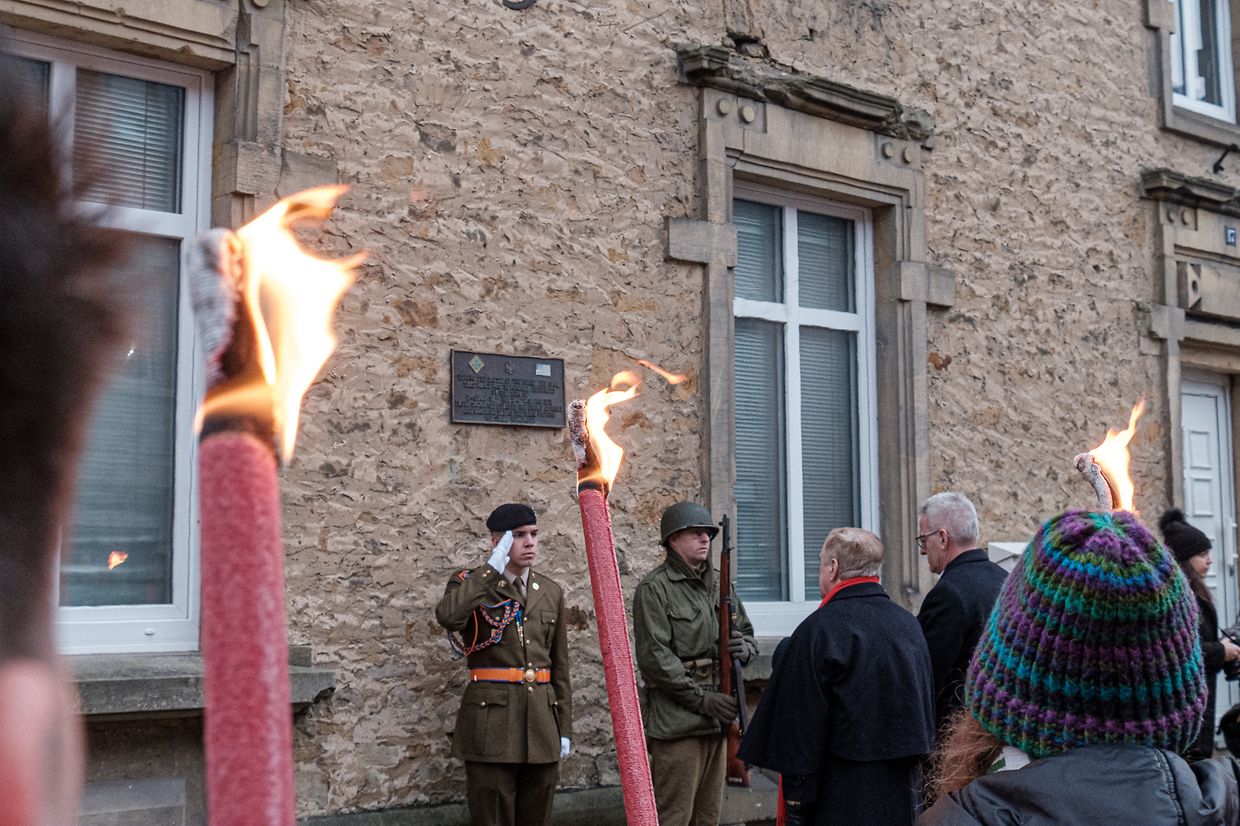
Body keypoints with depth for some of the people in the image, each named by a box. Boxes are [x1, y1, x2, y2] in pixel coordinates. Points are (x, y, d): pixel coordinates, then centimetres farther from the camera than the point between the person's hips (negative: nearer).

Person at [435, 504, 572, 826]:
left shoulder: (551, 592, 12)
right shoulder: (471, 583, -1)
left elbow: (559, 666, 15)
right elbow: (447, 616, -26)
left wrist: (564, 728, 11)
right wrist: (493, 567, -17)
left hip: (542, 722, 4)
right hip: (491, 722, -4)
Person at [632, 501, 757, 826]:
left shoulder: (720, 584, 14)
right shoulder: (654, 589, -8)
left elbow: (748, 635, 22)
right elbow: (654, 657, -15)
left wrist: (744, 648, -3)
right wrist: (701, 698, -16)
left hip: (718, 719, 7)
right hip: (676, 722, -7)